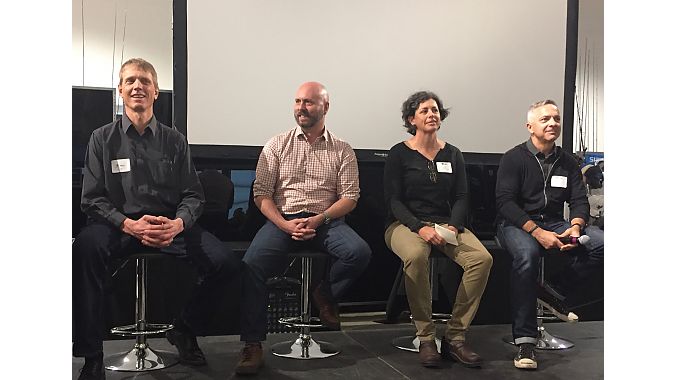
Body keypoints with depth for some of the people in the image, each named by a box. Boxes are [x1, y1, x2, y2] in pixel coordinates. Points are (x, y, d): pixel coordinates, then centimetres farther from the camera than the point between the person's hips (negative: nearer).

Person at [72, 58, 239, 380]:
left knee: (225, 262, -21)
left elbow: (193, 195, 9)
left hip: (170, 225, 2)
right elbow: (92, 199, 2)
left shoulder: (174, 140, 13)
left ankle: (184, 332, 7)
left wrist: (178, 223, -14)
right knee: (85, 249, -37)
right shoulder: (103, 138, 8)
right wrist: (130, 225, -17)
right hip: (119, 224, -2)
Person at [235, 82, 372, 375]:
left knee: (359, 252, -28)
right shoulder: (277, 145, 9)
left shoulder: (342, 150, 9)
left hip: (326, 220, 1)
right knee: (252, 263, -28)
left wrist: (318, 220, -14)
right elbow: (261, 193, 3)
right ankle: (252, 345, -18)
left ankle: (325, 295, 3)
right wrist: (285, 224, -13)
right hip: (282, 220, 0)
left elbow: (350, 197, 3)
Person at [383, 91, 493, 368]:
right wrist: (419, 228, -20)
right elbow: (393, 200, -4)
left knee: (483, 258, -25)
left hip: (447, 223, 4)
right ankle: (426, 339, -22)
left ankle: (455, 337, -15)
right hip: (406, 223, -3)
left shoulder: (452, 155, 14)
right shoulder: (399, 154, 3)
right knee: (416, 256, -39)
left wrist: (453, 226, -12)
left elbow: (461, 197, 9)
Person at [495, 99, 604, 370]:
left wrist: (575, 227, -16)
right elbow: (504, 201, -14)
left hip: (554, 224, 5)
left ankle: (554, 291, -7)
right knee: (527, 253, -38)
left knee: (601, 243, -20)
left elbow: (579, 201, 8)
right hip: (516, 225, -5)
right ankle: (525, 342, -33)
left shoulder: (568, 162, 12)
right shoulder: (513, 158, -4)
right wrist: (537, 232, -25)